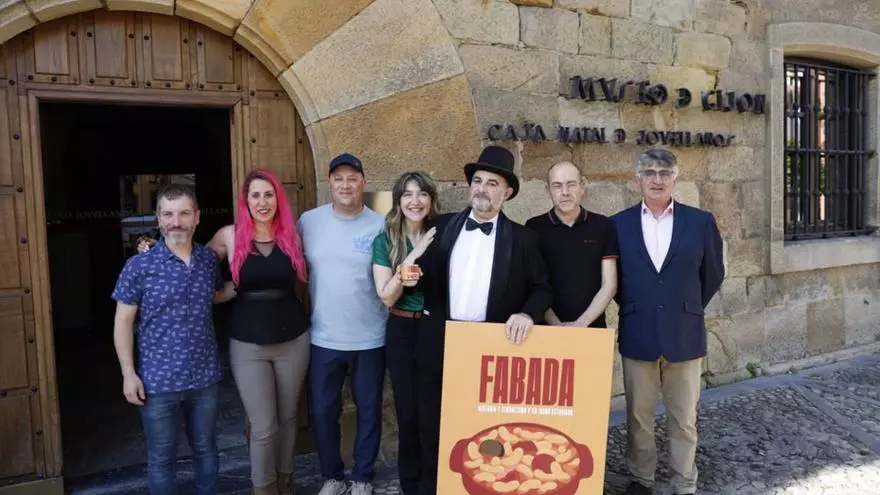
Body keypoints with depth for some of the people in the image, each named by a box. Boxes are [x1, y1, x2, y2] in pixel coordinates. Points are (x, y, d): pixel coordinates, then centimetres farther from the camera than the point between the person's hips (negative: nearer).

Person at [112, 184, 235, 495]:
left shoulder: (209, 260, 1)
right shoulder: (139, 266, -10)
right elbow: (123, 322, -5)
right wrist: (129, 374, -9)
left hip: (204, 376, 3)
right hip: (158, 381, -3)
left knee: (206, 449, 20)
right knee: (161, 459, 12)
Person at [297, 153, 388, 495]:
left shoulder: (380, 225, -5)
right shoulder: (309, 221, -1)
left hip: (370, 338, -1)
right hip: (324, 338, 1)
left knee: (368, 410, 13)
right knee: (322, 412, 11)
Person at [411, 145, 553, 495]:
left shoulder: (523, 239, 2)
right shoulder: (442, 227, 7)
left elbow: (542, 288, 3)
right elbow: (426, 279, 8)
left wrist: (527, 314, -16)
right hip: (438, 347, 2)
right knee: (433, 435, 12)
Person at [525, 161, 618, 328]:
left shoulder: (603, 226, -1)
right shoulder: (534, 228, -2)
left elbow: (609, 285, -1)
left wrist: (581, 323, -11)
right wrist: (556, 325, -12)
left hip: (592, 328, 1)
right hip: (547, 328, 0)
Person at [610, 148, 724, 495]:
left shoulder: (701, 222, -1)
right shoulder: (618, 224, 0)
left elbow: (713, 275, 9)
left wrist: (688, 310, 11)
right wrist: (633, 308, 8)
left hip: (685, 336, 0)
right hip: (637, 336, 0)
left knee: (684, 419, 11)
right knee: (638, 417, 12)